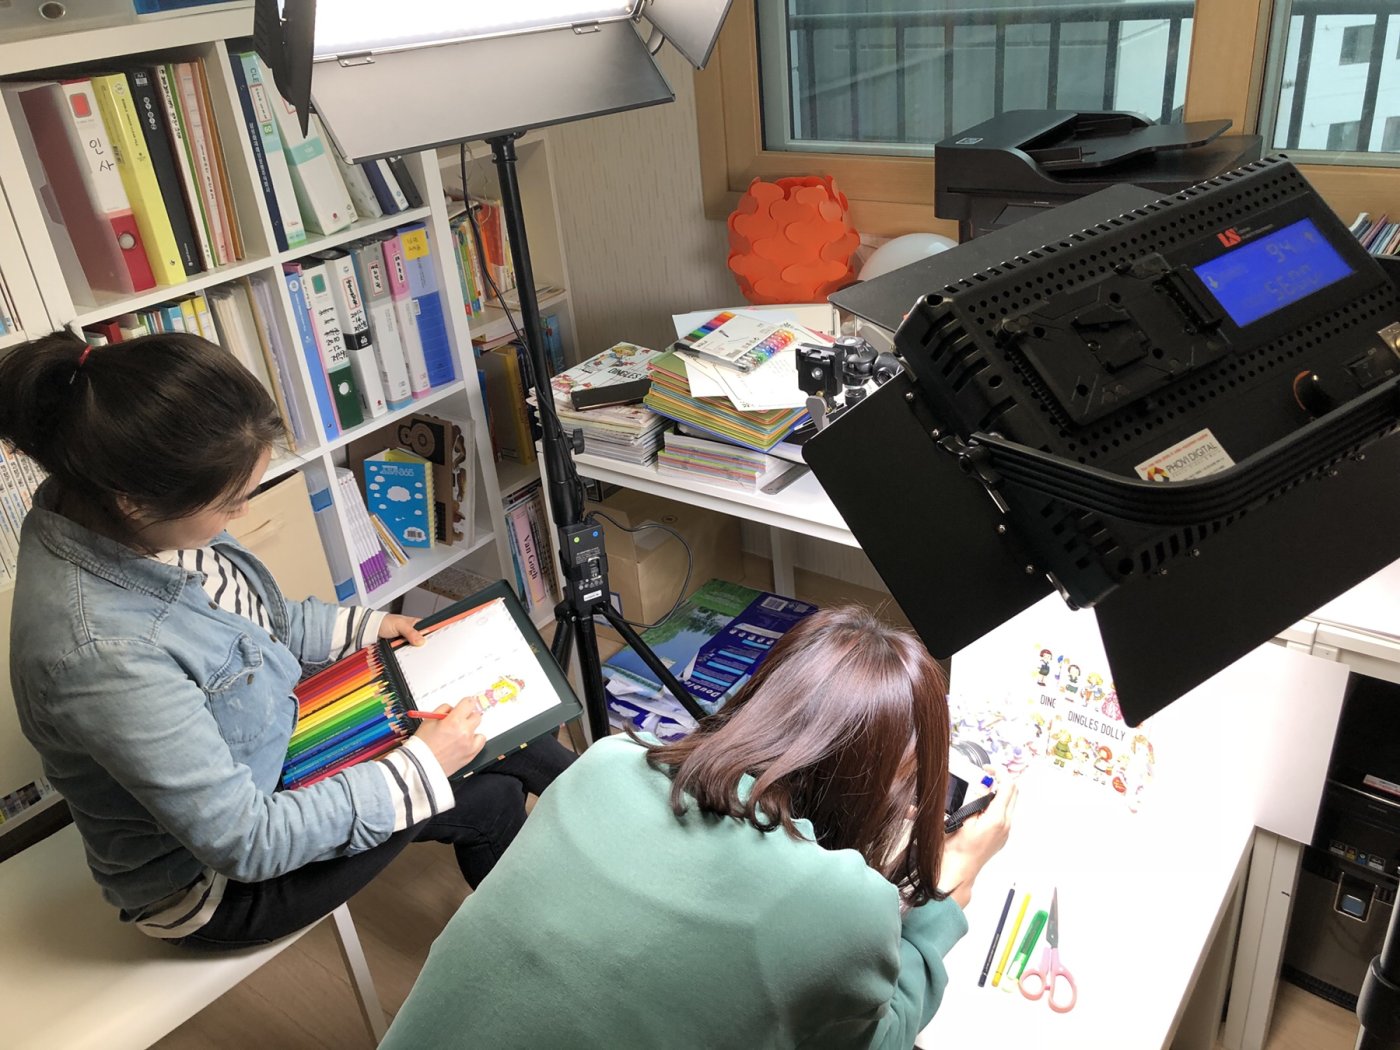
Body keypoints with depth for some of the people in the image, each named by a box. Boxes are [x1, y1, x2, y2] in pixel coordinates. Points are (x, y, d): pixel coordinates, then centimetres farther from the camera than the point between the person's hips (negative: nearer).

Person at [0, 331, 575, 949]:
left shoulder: (105, 508, -15)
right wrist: (421, 769, -24)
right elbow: (245, 841, -31)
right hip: (215, 882, -7)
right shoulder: (101, 650, -41)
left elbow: (246, 620, 7)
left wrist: (363, 627, 2)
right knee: (488, 802, -3)